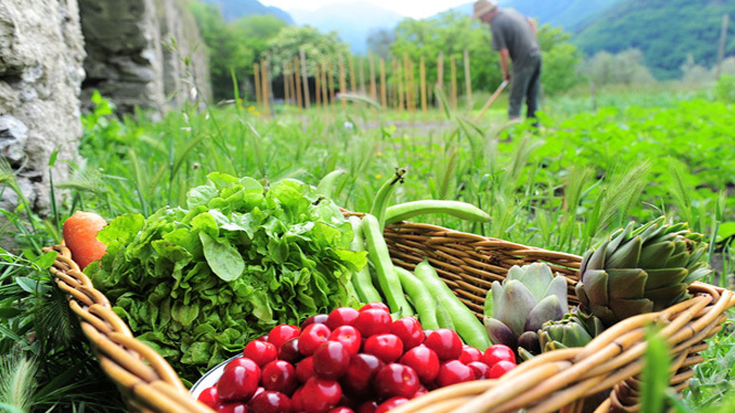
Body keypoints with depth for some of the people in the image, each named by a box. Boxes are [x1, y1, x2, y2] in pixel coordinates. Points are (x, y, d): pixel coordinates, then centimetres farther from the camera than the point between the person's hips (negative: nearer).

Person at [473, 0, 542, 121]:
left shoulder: (496, 25, -13)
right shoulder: (510, 11, 12)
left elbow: (504, 52, -16)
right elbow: (532, 22, 26)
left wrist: (505, 72, -3)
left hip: (524, 60, -8)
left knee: (516, 98, -5)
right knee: (532, 97, 14)